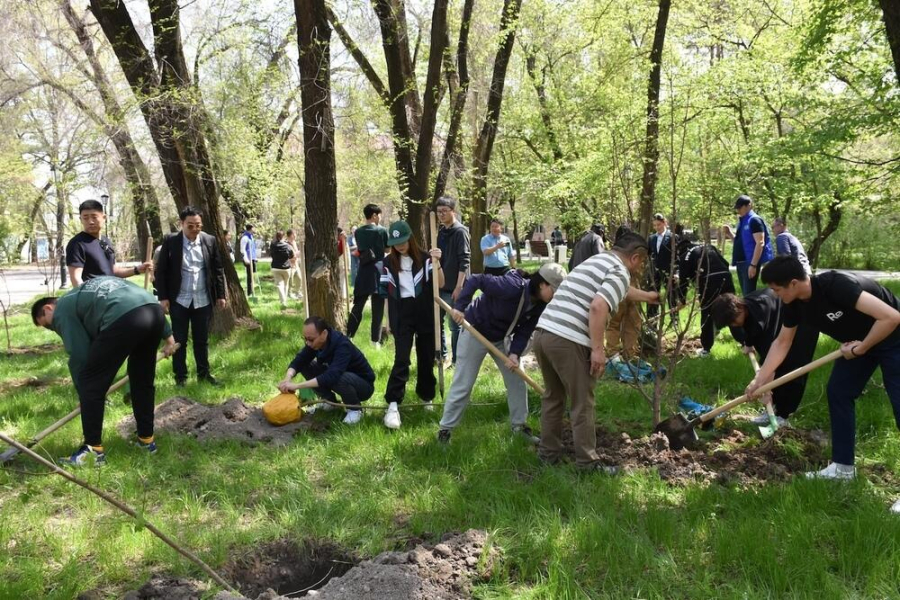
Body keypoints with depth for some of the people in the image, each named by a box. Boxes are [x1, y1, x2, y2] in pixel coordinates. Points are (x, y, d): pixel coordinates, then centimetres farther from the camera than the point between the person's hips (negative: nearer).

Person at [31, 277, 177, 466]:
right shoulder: (86, 291, 40)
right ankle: (147, 439, 34)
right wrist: (168, 334, 32)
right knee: (143, 381, 25)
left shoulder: (62, 311, 19)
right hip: (154, 311, 8)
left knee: (91, 386, 9)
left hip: (124, 319, -8)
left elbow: (79, 355, 12)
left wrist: (82, 394, 25)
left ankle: (93, 449, 15)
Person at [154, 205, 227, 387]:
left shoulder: (210, 241, 0)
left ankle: (204, 373, 24)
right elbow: (161, 270, -3)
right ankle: (180, 377, 17)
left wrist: (220, 295, 4)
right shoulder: (170, 241, -6)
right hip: (179, 301, -2)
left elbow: (218, 269, 6)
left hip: (203, 300, 2)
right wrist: (163, 297, -8)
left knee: (202, 339, 12)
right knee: (179, 340, 7)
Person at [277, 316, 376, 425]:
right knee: (305, 366, -10)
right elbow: (299, 361, -12)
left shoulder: (342, 345, -34)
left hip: (364, 385, -7)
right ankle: (330, 402, 6)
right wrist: (287, 379, -34)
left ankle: (355, 409, -9)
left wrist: (297, 386, -45)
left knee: (340, 379, -39)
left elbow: (331, 377, -44)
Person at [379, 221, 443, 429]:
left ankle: (426, 396, 26)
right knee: (402, 359, -9)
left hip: (425, 313, 0)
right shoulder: (389, 262, 4)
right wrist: (389, 320, 9)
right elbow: (387, 293, 9)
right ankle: (393, 405, -10)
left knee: (426, 358, 7)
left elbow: (440, 284, -12)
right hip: (402, 315, 0)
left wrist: (437, 263, -26)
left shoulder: (424, 258, -2)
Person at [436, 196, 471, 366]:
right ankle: (441, 355, 27)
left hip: (454, 287, -8)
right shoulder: (441, 232, 12)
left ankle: (456, 360, 11)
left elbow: (464, 260, -16)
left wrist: (459, 286, -20)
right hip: (440, 286, 8)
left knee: (456, 325, 1)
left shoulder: (460, 231, -11)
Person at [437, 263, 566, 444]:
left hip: (502, 338, 7)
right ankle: (445, 429, 13)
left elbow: (525, 331, -8)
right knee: (463, 385, -1)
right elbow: (476, 280, -31)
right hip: (475, 332, -7)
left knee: (517, 380, 9)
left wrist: (515, 353, -23)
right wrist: (460, 307, -35)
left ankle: (519, 424, 26)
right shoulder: (513, 287, -35)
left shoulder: (540, 304, -11)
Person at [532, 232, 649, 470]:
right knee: (582, 404, 6)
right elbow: (598, 307, -19)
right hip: (568, 341, -9)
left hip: (543, 332, 9)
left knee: (553, 396, 23)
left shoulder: (594, 260, 26)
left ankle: (549, 452, 32)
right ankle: (587, 463, 16)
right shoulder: (620, 272, -4)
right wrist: (598, 349, -15)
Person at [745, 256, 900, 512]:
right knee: (838, 393, 6)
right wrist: (760, 379, 2)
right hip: (856, 341, 8)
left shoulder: (836, 285, -35)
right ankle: (843, 466, 17)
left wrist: (860, 349, -24)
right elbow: (782, 343, 4)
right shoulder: (795, 304, -10)